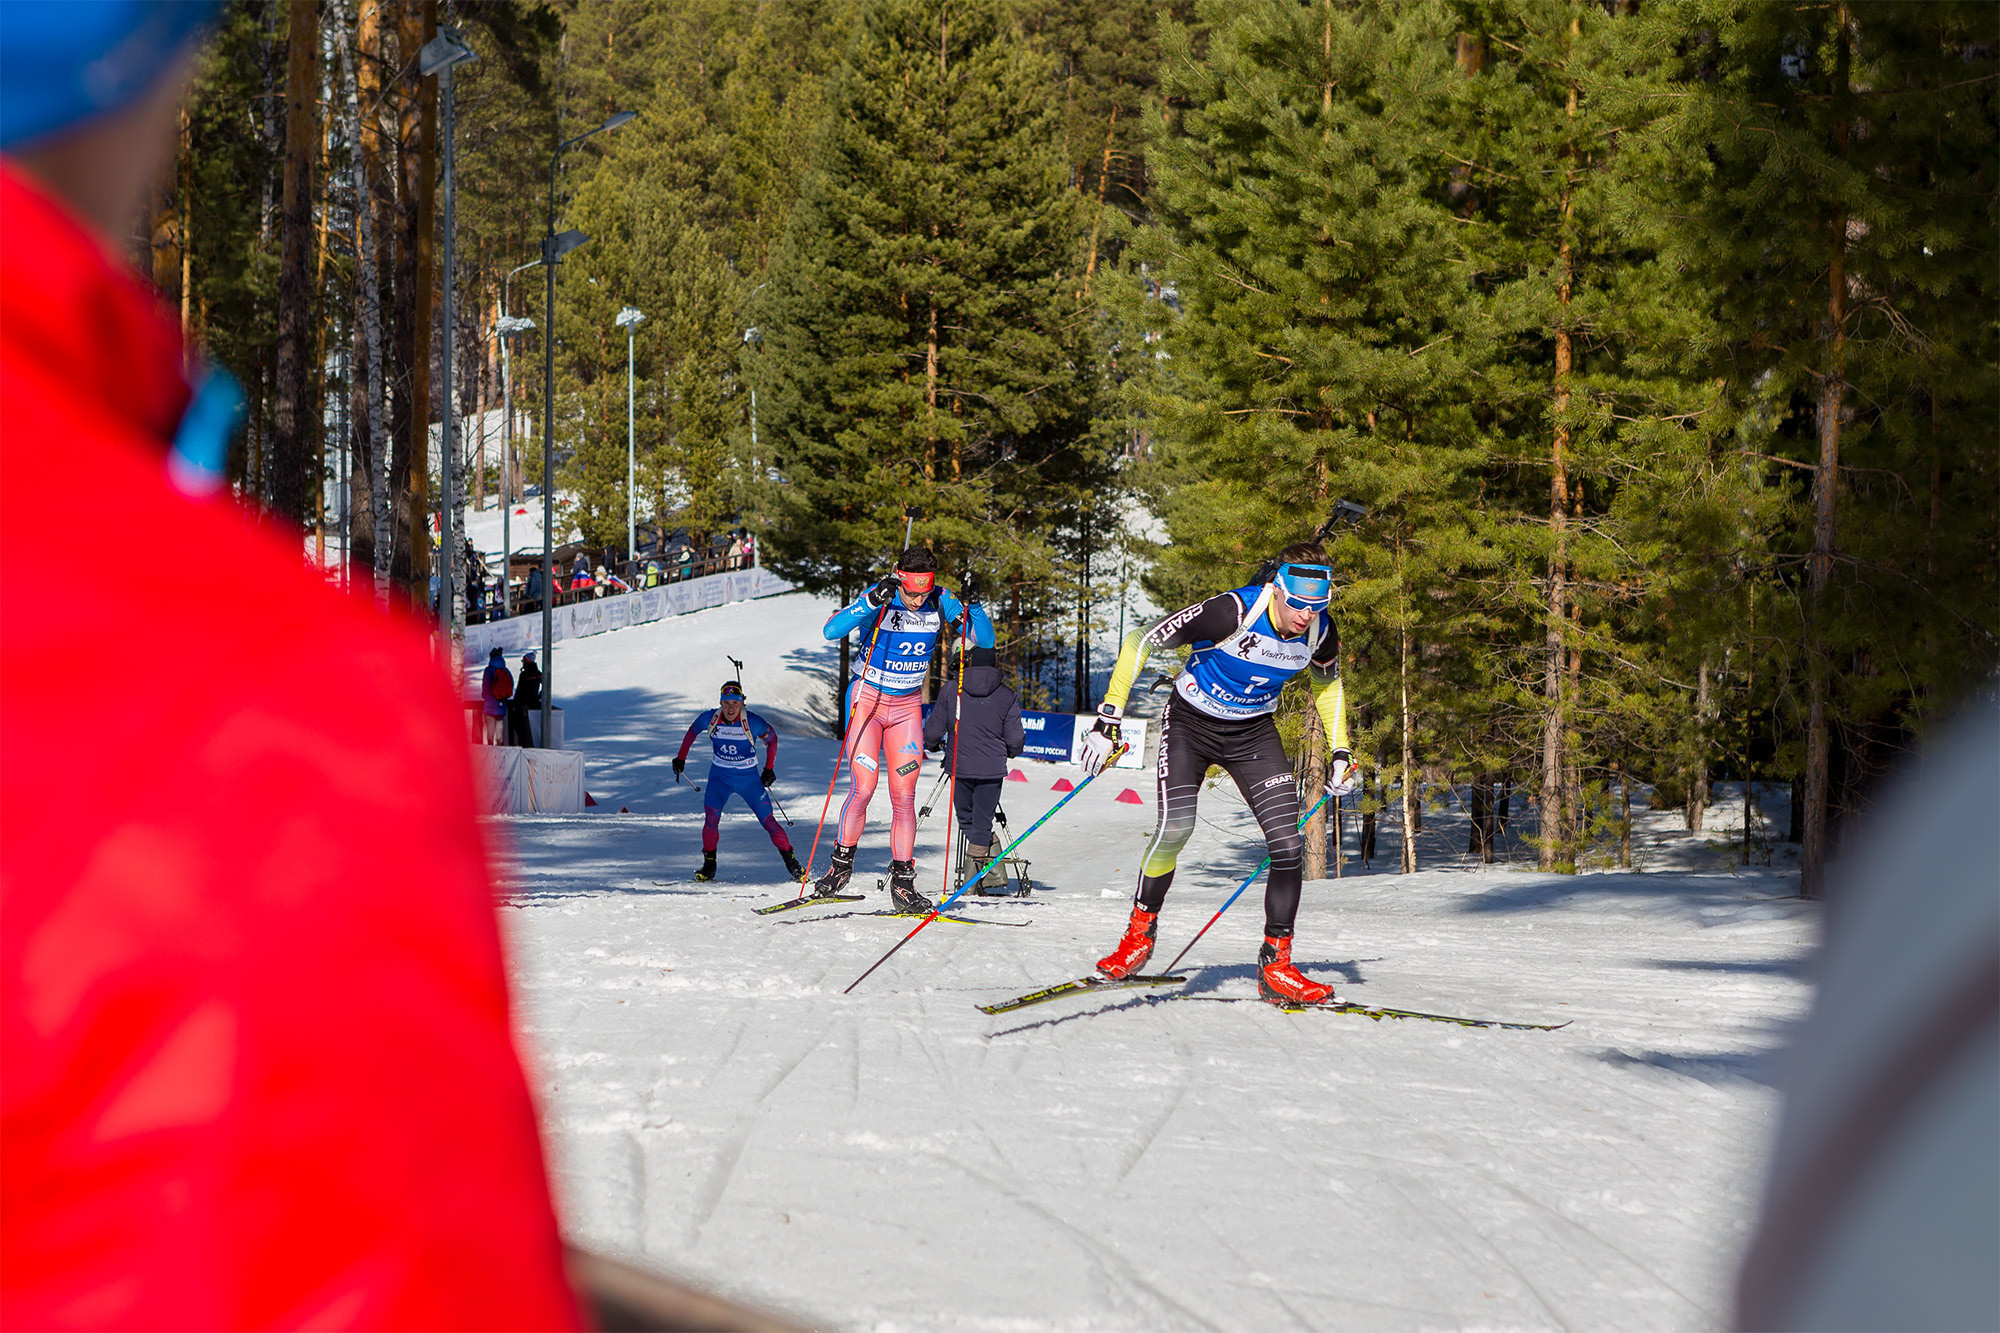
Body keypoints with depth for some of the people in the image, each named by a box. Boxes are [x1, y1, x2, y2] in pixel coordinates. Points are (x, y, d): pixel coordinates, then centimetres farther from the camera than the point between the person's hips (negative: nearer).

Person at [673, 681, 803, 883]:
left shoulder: (752, 722, -19)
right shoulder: (710, 719, -13)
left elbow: (772, 739, 1)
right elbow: (692, 732, 9)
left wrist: (769, 769, 2)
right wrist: (680, 759, 13)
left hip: (748, 778, -1)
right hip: (719, 776, 1)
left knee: (768, 819, -9)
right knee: (711, 818, -19)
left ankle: (792, 864, 2)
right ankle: (709, 866, -2)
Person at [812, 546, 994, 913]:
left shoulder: (940, 602, -8)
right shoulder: (880, 598, -18)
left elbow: (985, 641, -6)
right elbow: (831, 630, -31)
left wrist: (972, 608, -25)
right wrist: (872, 602, -42)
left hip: (907, 707, 3)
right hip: (868, 700, -3)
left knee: (904, 796, -1)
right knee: (862, 788, -13)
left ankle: (902, 882, 4)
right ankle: (841, 866, 6)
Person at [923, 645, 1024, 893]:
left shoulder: (951, 691, 0)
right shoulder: (1007, 697, -1)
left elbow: (933, 731, 2)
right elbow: (1015, 740, -1)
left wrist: (933, 745, 26)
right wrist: (1010, 751, 23)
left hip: (959, 767, 0)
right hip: (992, 769, 0)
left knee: (967, 821, 12)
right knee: (982, 822, 8)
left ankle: (992, 871, 3)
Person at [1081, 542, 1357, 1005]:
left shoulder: (1321, 633, -15)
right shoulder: (1231, 612, -31)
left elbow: (1327, 682, 11)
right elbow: (1139, 643, -23)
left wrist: (1340, 753, 6)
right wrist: (1108, 720, -24)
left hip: (1254, 732, 4)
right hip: (1191, 722, -4)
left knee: (1287, 840, -11)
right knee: (1175, 827, -22)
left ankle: (1275, 966, -3)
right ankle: (1140, 932, 1)